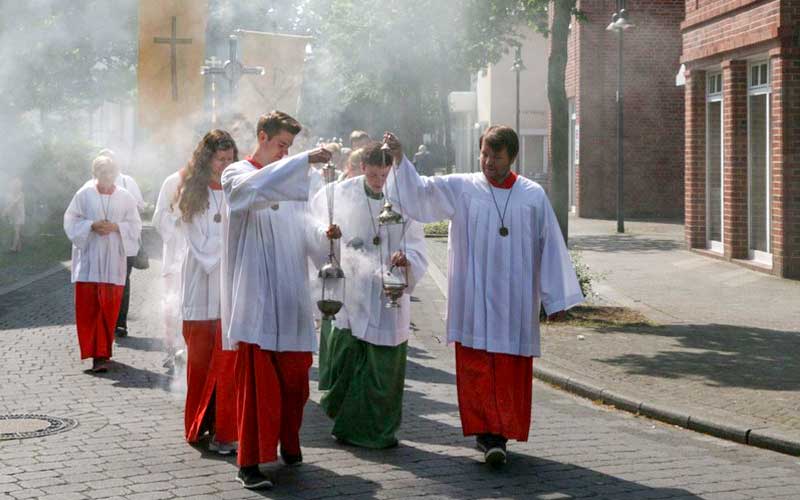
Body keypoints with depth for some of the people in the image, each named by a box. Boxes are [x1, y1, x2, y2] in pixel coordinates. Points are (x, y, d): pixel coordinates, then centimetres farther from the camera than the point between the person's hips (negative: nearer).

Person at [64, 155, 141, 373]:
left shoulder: (125, 197, 4)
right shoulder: (84, 194, 1)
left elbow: (135, 225, 7)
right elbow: (71, 220, 3)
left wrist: (116, 227, -11)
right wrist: (92, 225, -12)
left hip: (113, 259, 1)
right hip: (88, 258, -1)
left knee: (109, 308, 0)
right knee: (88, 307, -4)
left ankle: (101, 353, 7)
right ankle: (99, 353, 1)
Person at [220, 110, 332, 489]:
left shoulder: (291, 179, 16)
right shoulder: (237, 175, -1)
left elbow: (303, 237, 15)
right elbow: (256, 188, -27)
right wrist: (304, 159, -29)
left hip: (289, 298, 6)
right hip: (254, 300, -5)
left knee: (294, 378, 9)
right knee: (255, 381, -6)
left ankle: (289, 445, 27)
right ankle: (249, 461, 0)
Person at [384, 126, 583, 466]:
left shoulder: (533, 195, 4)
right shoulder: (461, 188, 3)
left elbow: (550, 246, 6)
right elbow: (419, 191, -8)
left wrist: (556, 298, 5)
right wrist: (399, 159, -26)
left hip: (515, 300, 1)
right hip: (474, 298, -1)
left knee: (511, 368, 4)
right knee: (477, 367, -3)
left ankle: (500, 433, 14)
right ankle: (488, 433, 2)